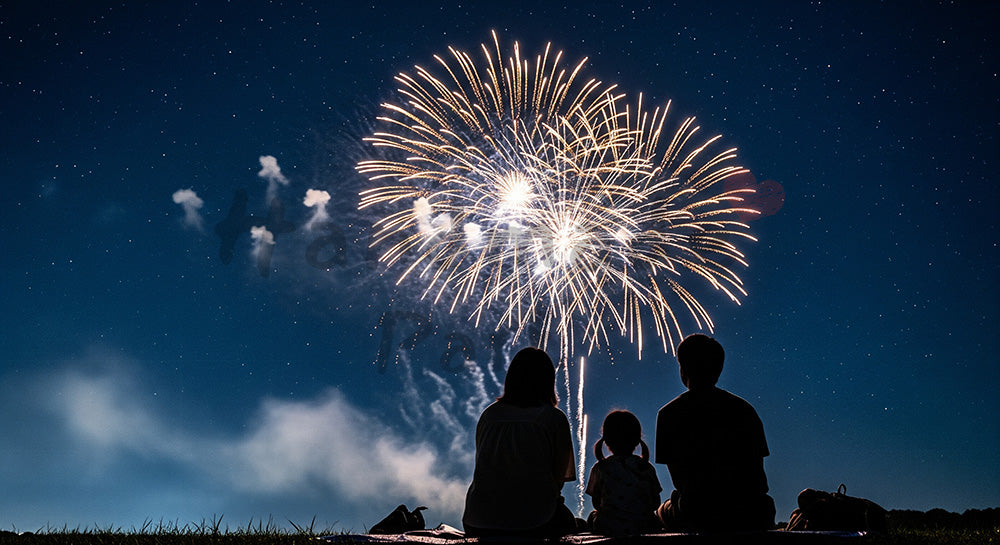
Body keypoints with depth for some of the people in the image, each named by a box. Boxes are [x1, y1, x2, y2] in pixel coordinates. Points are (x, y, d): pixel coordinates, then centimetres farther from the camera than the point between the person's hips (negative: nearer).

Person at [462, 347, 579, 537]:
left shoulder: (489, 414, 5)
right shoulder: (555, 418, -4)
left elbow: (482, 465, 12)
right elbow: (559, 476, -2)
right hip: (534, 524, -3)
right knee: (566, 519, 30)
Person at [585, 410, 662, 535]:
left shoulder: (600, 468, -5)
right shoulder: (647, 468, -1)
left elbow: (596, 503, 2)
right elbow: (656, 503, 5)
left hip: (608, 529, -1)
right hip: (643, 528, 1)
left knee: (592, 515, 30)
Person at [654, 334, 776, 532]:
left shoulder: (668, 414, -3)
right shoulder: (743, 408, 4)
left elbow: (677, 476, 0)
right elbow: (757, 470, 7)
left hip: (695, 515, -1)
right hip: (747, 516, 2)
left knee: (664, 510, 33)